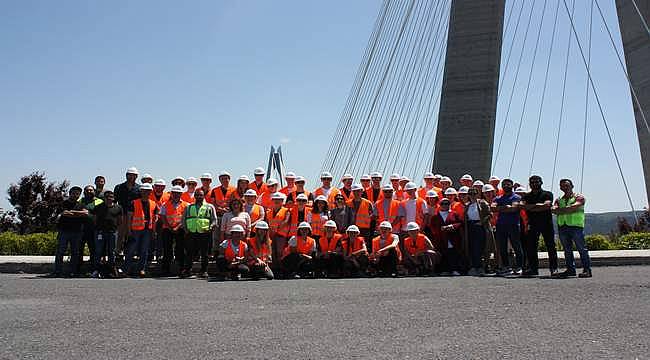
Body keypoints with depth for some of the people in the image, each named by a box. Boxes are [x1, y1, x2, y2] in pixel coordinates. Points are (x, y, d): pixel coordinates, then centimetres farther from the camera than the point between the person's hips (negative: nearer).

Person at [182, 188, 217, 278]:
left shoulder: (210, 207, 10)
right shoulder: (188, 207, 17)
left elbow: (214, 219, 6)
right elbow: (184, 219, 16)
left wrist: (211, 228, -11)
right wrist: (185, 228, -1)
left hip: (205, 233, -2)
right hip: (191, 233, 2)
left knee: (204, 254, 2)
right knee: (189, 253, 1)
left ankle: (204, 271, 9)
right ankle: (187, 270, 9)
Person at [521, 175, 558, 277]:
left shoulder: (547, 194, 4)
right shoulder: (526, 196, 15)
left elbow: (547, 205, -14)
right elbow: (523, 205, -4)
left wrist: (530, 207, -9)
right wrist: (537, 205, -13)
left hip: (546, 223, -3)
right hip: (532, 224, 3)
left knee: (550, 246, -4)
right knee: (530, 246, 1)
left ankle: (553, 268, -1)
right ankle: (533, 268, 9)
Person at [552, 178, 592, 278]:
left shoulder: (579, 197, 6)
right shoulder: (559, 200, 19)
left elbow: (573, 207, -11)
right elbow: (554, 209, 1)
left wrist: (560, 210, -3)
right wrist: (567, 210, -12)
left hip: (576, 226, -5)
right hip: (562, 226, 5)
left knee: (581, 248, -8)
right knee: (567, 249, 6)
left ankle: (587, 269, -7)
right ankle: (570, 269, 12)